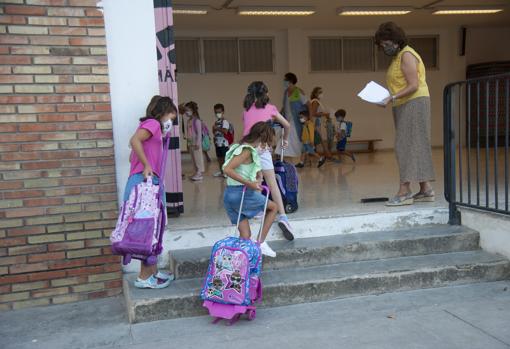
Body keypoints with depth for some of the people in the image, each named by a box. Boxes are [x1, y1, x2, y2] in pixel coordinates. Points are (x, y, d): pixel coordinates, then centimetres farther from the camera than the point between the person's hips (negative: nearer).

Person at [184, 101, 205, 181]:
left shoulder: (197, 120, -12)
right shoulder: (189, 120, 12)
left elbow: (199, 132, -15)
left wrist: (197, 143, -19)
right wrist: (188, 143, 16)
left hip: (196, 143, -8)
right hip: (191, 142, 9)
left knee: (198, 157, -3)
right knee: (193, 158, 10)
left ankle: (200, 173, 0)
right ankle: (196, 172, 17)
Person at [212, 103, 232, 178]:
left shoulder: (225, 121, -11)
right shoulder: (216, 122, 13)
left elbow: (225, 131, -22)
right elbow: (214, 132, 16)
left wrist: (217, 128, -20)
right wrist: (214, 128, -5)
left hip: (224, 143, -8)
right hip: (217, 143, 8)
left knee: (225, 157, -3)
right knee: (219, 157, 13)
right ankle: (221, 171, 22)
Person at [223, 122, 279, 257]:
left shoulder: (243, 147, 14)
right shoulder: (247, 151, -14)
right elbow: (227, 169, -25)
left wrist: (258, 178, 7)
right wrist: (249, 183, -25)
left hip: (230, 195, 8)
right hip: (242, 193, -8)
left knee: (245, 235, 13)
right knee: (273, 207, 15)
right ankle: (261, 243, 14)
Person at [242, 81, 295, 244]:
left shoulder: (246, 110, 19)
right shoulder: (270, 108, 13)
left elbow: (246, 128, 15)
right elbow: (287, 125, 21)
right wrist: (285, 139, 38)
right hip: (262, 148, -2)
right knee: (272, 183, -5)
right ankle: (282, 216, -13)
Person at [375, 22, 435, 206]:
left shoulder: (406, 55, -11)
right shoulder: (397, 57, 18)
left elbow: (413, 86, -19)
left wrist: (392, 98, -24)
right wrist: (389, 99, 7)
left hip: (414, 103, -10)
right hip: (404, 106, 10)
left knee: (406, 145, -13)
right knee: (416, 146, 8)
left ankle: (404, 191, -14)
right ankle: (425, 189, 11)